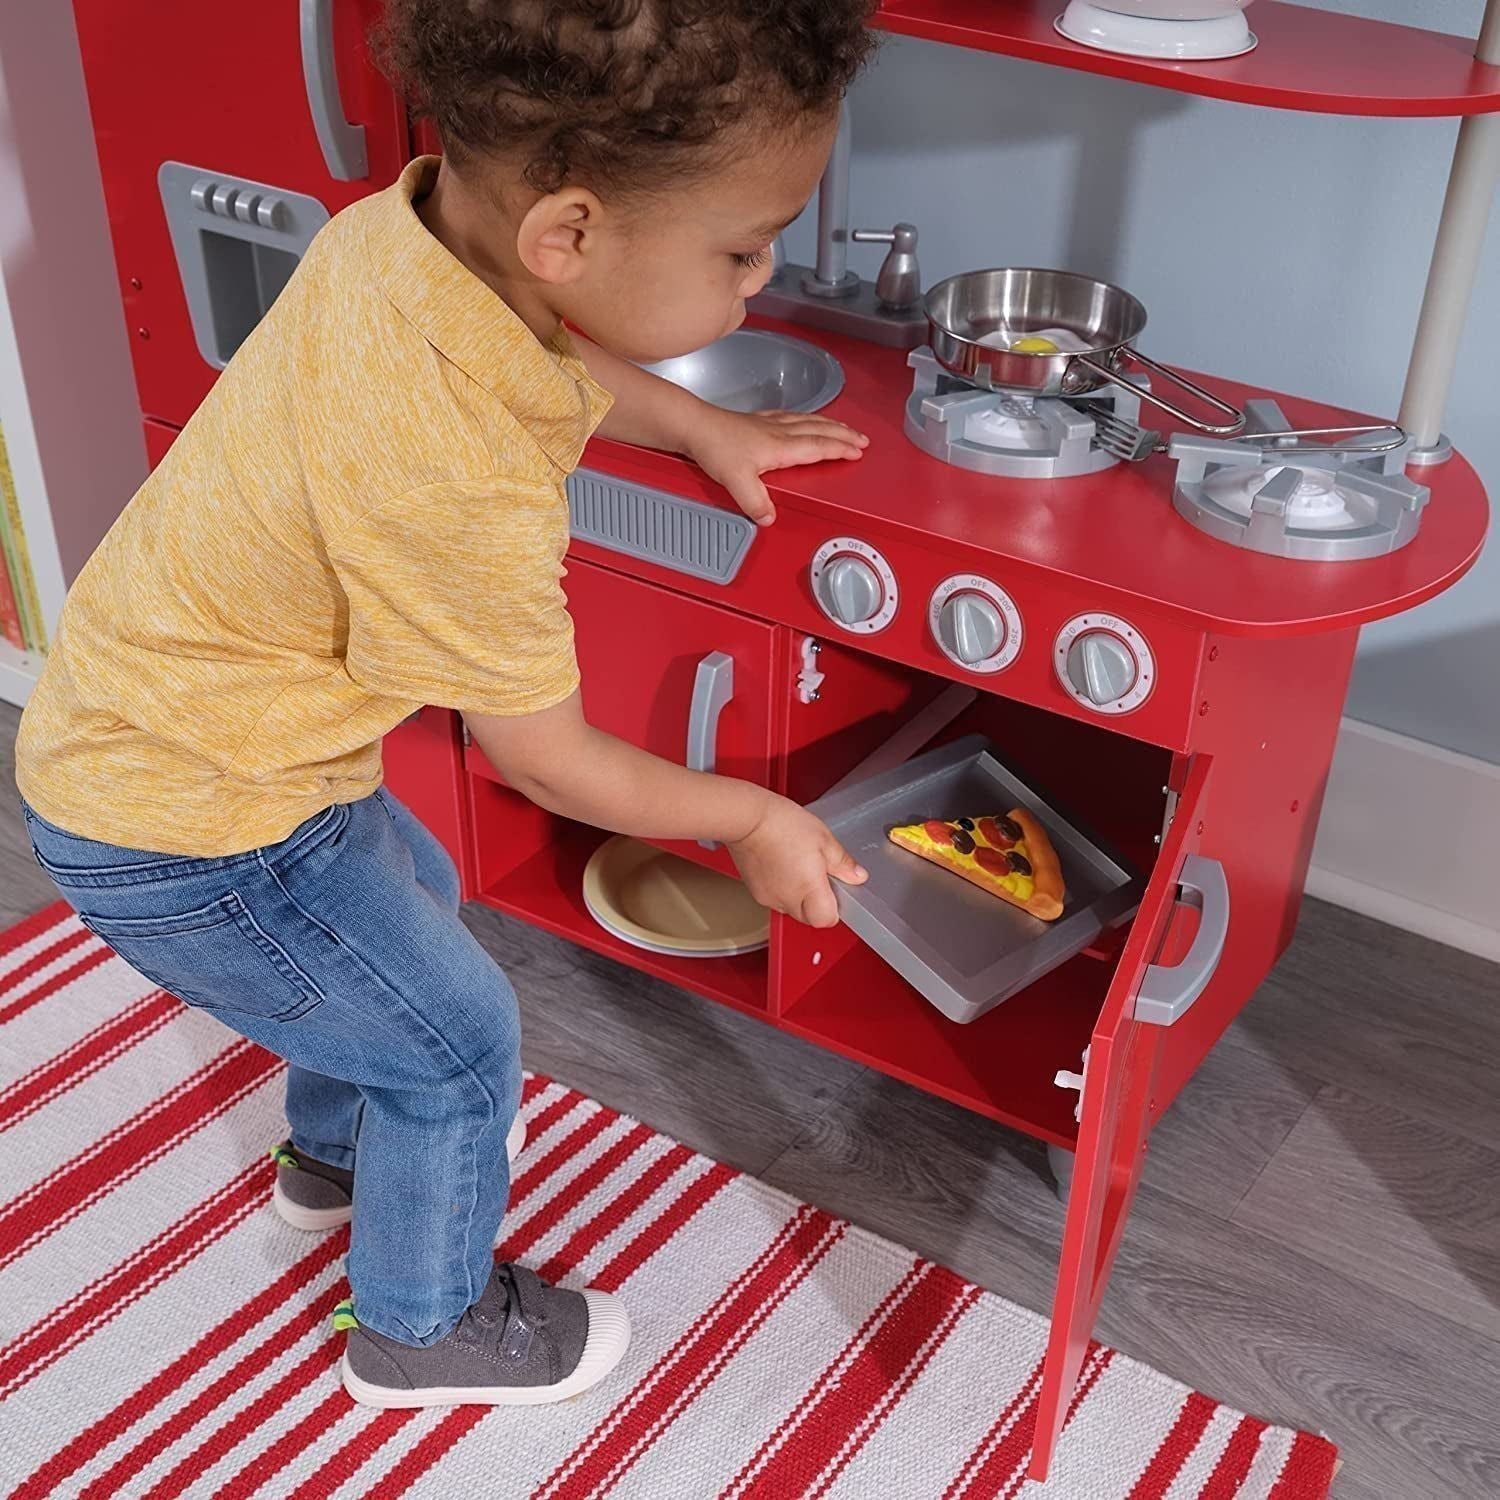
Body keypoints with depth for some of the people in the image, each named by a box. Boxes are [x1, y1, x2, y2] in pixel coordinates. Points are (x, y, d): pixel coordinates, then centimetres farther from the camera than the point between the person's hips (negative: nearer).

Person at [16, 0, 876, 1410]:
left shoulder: (409, 223, -14)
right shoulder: (457, 483, -38)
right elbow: (544, 759, -20)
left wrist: (705, 427, 13)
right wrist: (750, 818, -6)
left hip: (134, 718, 9)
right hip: (185, 836, -9)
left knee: (415, 897, 29)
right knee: (456, 1046, 8)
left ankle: (334, 1151, 55)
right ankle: (423, 1325, 34)